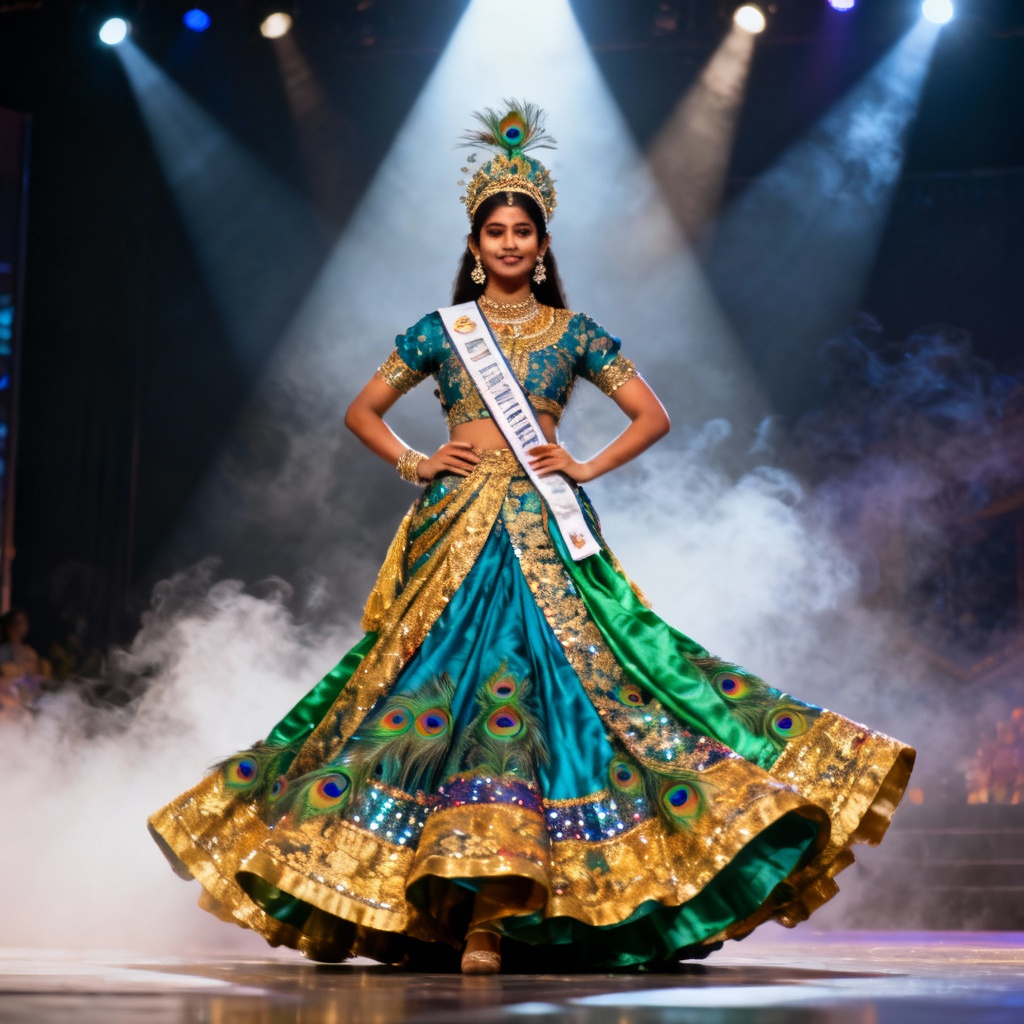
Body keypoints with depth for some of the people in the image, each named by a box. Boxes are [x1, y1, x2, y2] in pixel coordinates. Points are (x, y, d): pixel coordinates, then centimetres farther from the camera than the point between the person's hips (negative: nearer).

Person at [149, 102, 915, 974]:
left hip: (545, 526, -1)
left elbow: (653, 414, 11)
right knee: (454, 669, -8)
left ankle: (490, 915, -11)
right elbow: (363, 411, 18)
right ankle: (477, 907, -1)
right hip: (458, 524, 1)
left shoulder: (573, 333, 10)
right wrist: (413, 462, 4)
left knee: (522, 676, -12)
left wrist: (589, 467, -1)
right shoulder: (439, 330, 12)